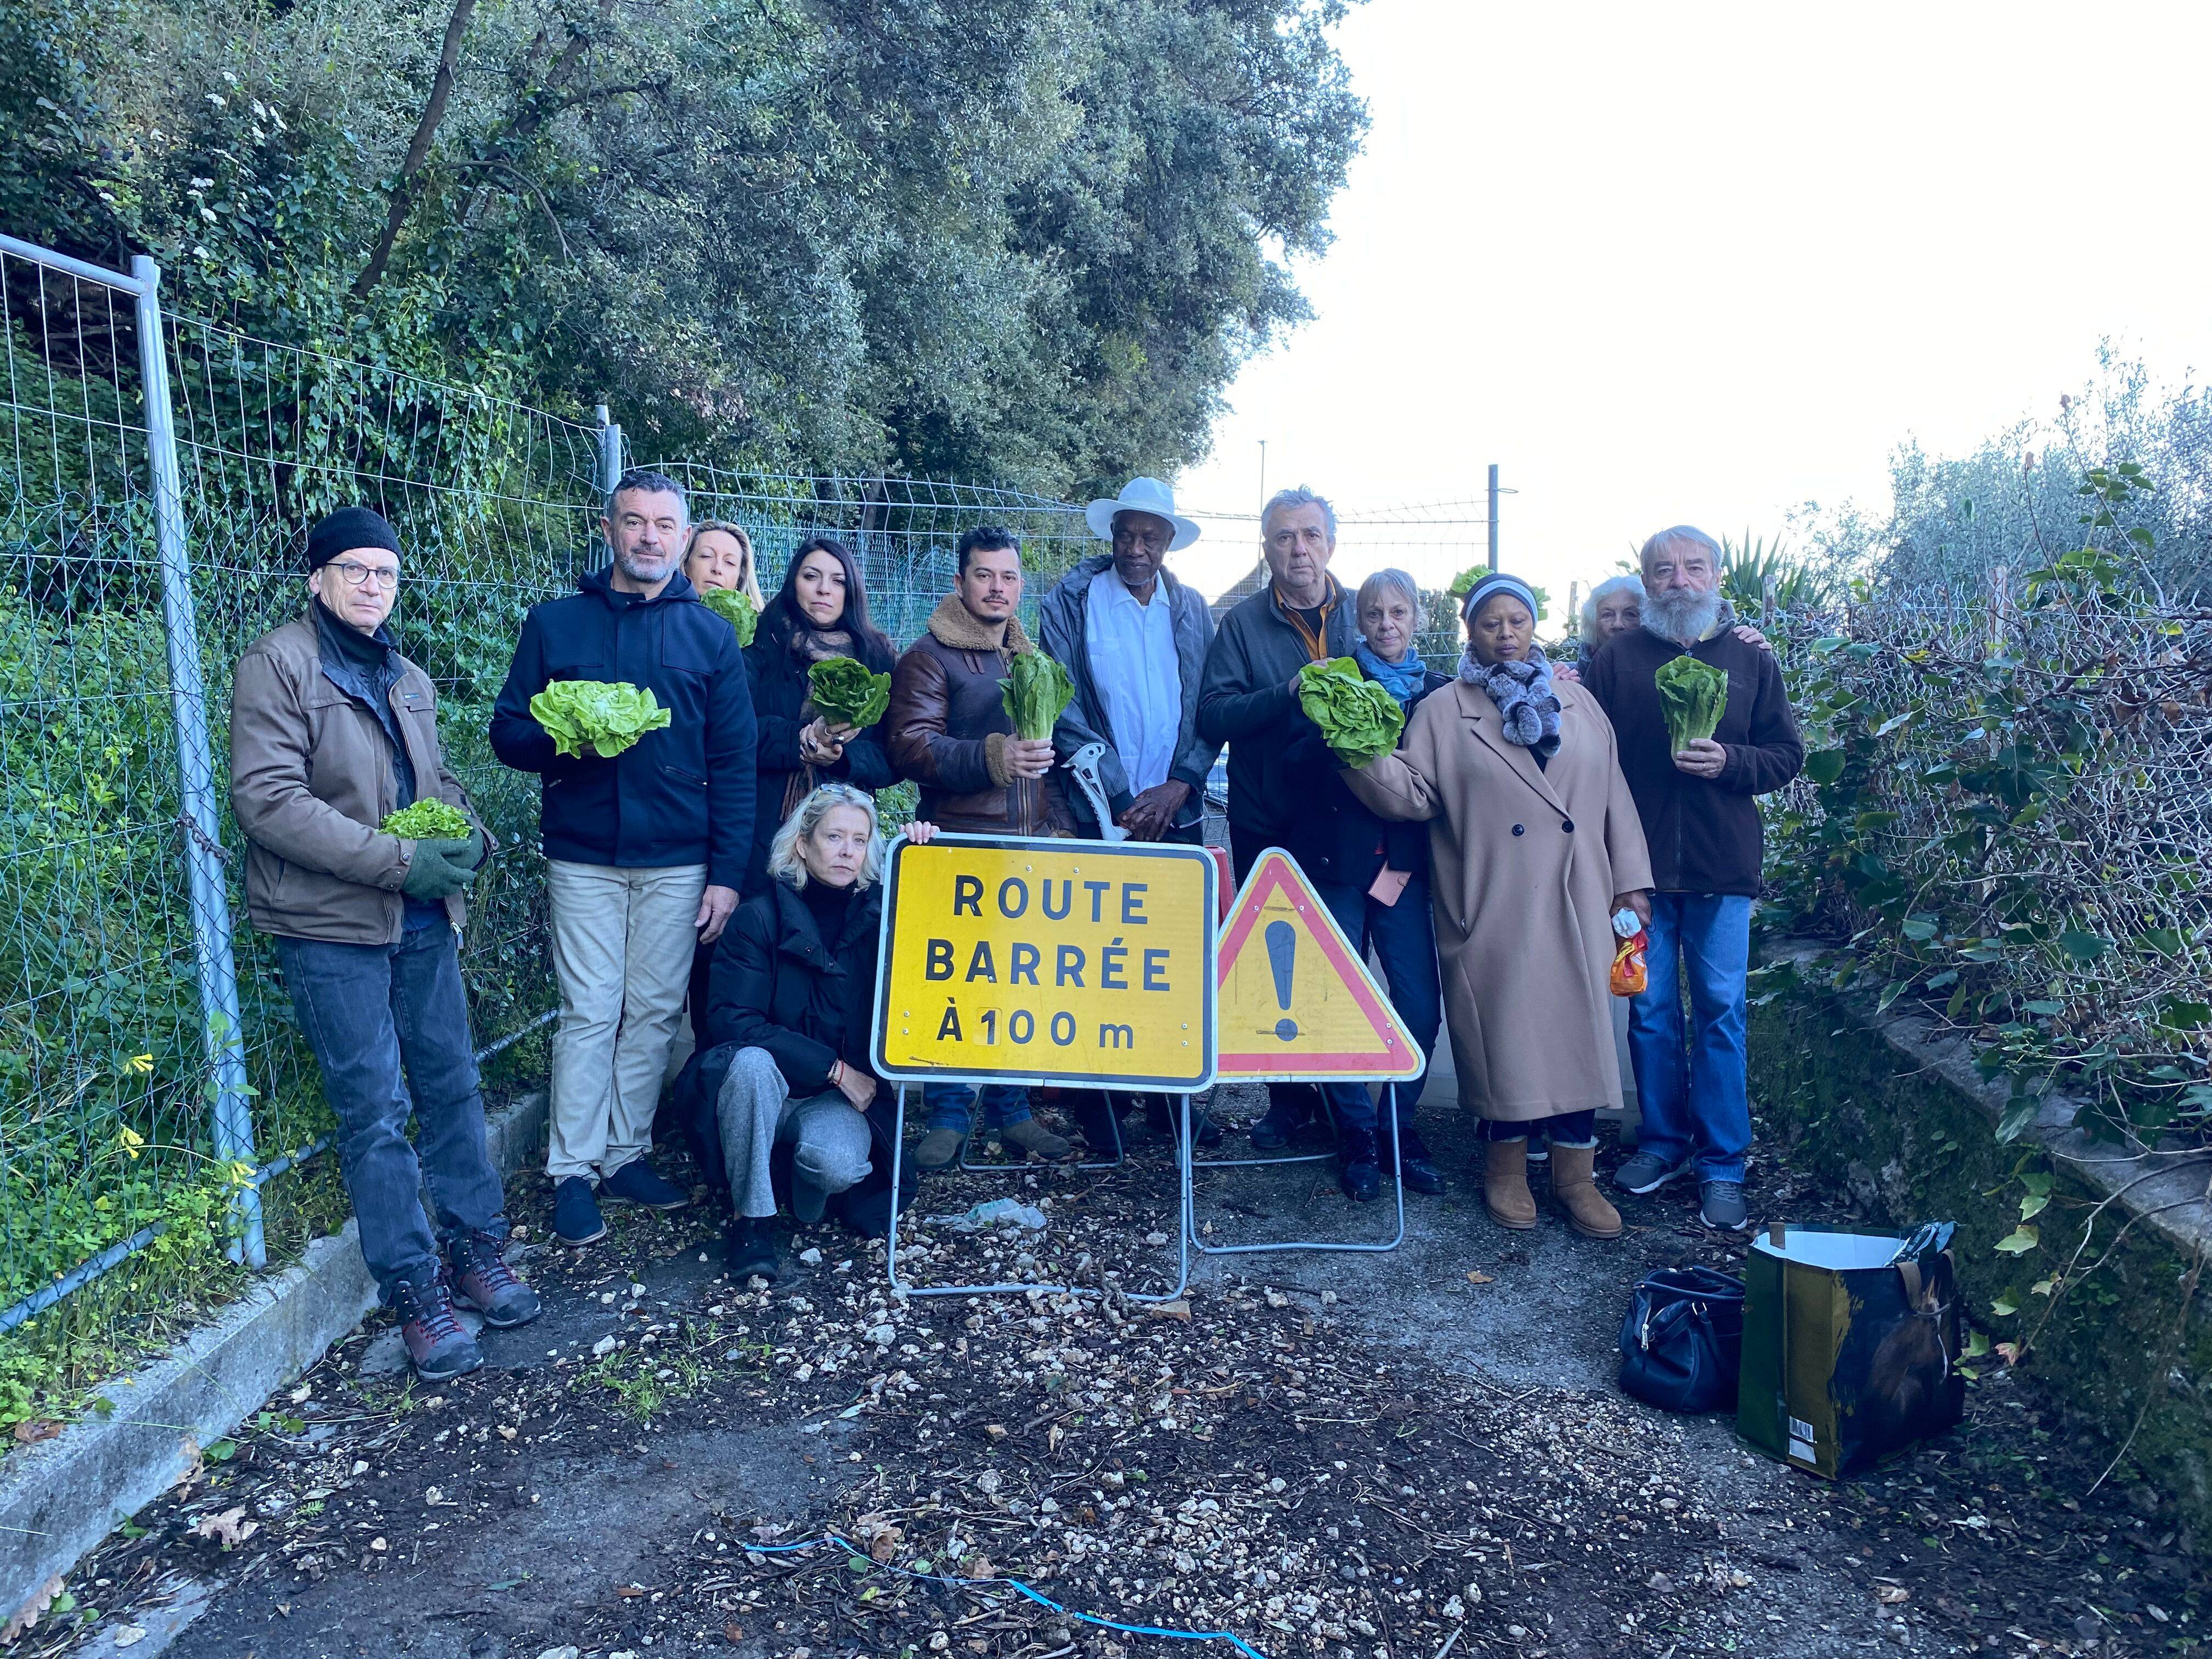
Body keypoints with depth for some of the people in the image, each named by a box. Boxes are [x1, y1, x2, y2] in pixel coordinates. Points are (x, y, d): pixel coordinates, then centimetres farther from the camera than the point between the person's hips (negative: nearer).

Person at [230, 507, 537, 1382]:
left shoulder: (407, 677, 15)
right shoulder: (278, 663, -7)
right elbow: (266, 798, -16)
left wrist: (469, 834, 0)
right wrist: (398, 859, -20)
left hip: (423, 917, 6)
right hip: (331, 924, -6)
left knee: (452, 1085, 11)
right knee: (376, 1111, 0)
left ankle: (477, 1245, 25)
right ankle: (415, 1292, 11)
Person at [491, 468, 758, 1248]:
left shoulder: (710, 634, 6)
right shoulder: (555, 623, 5)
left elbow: (734, 763, 4)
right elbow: (508, 731, 5)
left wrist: (727, 873, -2)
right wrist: (561, 742, -18)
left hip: (678, 861, 1)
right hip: (584, 856, -1)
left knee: (655, 1012, 7)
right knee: (590, 1013, -1)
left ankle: (626, 1152, 20)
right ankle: (573, 1170, 9)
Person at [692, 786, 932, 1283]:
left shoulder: (880, 911, -1)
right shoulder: (759, 917, -9)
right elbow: (731, 1021, -17)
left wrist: (924, 857, -15)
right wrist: (833, 1068, -20)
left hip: (843, 1095, 1)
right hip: (764, 1091, -1)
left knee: (836, 1162, -31)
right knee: (752, 1061, -35)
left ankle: (806, 1184, 7)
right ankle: (751, 1217, -18)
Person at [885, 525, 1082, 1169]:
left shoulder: (1033, 656, 20)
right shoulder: (930, 656, -1)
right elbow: (910, 745, -13)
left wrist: (1061, 825, 15)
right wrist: (994, 757, -23)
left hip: (1033, 848, 5)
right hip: (959, 845, -5)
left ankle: (1010, 1109, 22)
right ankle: (947, 1116, 11)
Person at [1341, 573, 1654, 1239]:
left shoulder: (1578, 703, 14)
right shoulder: (1443, 712, 5)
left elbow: (1614, 794, 12)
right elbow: (1413, 795, -4)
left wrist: (1630, 880, 8)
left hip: (1575, 906, 3)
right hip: (1493, 905, -2)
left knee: (1577, 1026, 2)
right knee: (1502, 1028, 2)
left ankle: (1575, 1174, 14)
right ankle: (1506, 1167, 20)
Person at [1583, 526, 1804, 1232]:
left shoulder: (1751, 657, 6)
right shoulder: (1616, 657, 4)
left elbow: (1785, 754, 5)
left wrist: (1729, 761, -15)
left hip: (1722, 864, 0)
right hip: (1640, 864, 0)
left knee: (1720, 1010, 3)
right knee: (1650, 1008, 8)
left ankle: (1722, 1162, 12)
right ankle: (1662, 1140, 23)